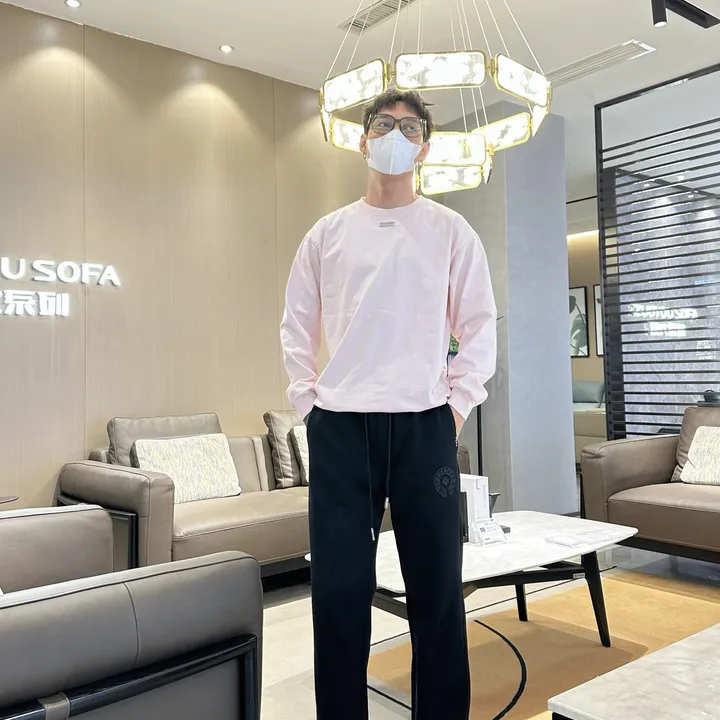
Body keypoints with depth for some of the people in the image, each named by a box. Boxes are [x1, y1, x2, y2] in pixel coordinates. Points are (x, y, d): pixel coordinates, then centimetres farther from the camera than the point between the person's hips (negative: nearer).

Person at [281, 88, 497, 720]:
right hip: (339, 429, 1)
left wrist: (458, 404, -1)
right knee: (339, 589, 6)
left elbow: (479, 325, 6)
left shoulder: (451, 231, 8)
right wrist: (309, 403, 4)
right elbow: (297, 326, 13)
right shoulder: (328, 233, 11)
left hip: (425, 427, 0)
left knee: (437, 586, 6)